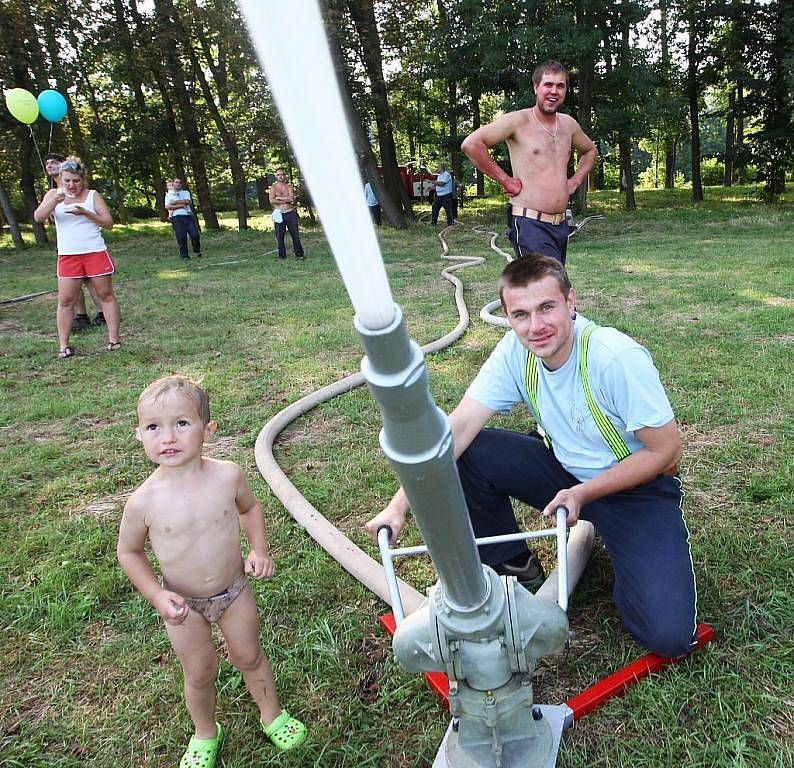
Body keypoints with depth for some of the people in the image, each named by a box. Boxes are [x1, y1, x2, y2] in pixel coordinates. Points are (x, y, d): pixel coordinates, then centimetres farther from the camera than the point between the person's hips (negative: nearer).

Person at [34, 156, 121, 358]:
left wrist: (85, 213, -17)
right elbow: (38, 217, -4)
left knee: (106, 295, 3)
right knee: (65, 300, -1)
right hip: (67, 256, 1)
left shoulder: (92, 195, 3)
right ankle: (64, 345, 4)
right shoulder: (54, 194, 8)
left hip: (96, 253, -1)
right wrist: (54, 202, -20)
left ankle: (113, 339, 9)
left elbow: (108, 223, -2)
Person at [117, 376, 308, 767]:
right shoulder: (144, 501, -24)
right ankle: (205, 733, 48)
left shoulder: (227, 475, -20)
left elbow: (249, 506, 3)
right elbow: (129, 552, -6)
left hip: (234, 588, 1)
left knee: (249, 656, 20)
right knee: (199, 673, 17)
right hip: (183, 603, -1)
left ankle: (272, 714, 48)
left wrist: (259, 548, -9)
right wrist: (157, 595, -16)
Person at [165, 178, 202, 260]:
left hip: (188, 216, 1)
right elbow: (167, 207, 1)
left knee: (195, 234, -9)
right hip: (176, 217, -1)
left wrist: (175, 202, -1)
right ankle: (184, 255, -2)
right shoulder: (168, 195, 18)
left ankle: (197, 251, 12)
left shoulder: (186, 192, 21)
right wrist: (180, 205, -6)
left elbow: (188, 201, -1)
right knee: (181, 237, -8)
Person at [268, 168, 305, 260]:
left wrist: (278, 198, -8)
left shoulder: (289, 187, 8)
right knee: (280, 236, 1)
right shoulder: (273, 187, 5)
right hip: (279, 214, 0)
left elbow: (291, 198, -9)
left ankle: (299, 254, 10)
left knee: (295, 234, 1)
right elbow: (271, 201, -10)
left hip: (290, 213, 1)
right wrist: (286, 200, -8)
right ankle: (282, 255, 10)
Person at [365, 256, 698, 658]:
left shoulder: (617, 358, -28)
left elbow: (666, 451, -18)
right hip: (563, 467, 4)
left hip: (637, 484, -4)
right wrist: (399, 506, -26)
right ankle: (510, 564, 5)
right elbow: (458, 427, -18)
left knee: (668, 636, -19)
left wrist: (583, 493, -24)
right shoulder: (515, 351, -14)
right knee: (465, 454, -19)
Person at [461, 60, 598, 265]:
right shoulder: (519, 121, -5)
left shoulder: (568, 124, 14)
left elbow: (590, 151, 34)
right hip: (529, 224, -7)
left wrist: (575, 181, 17)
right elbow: (470, 144, -15)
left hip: (560, 225, 7)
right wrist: (505, 180, -12)